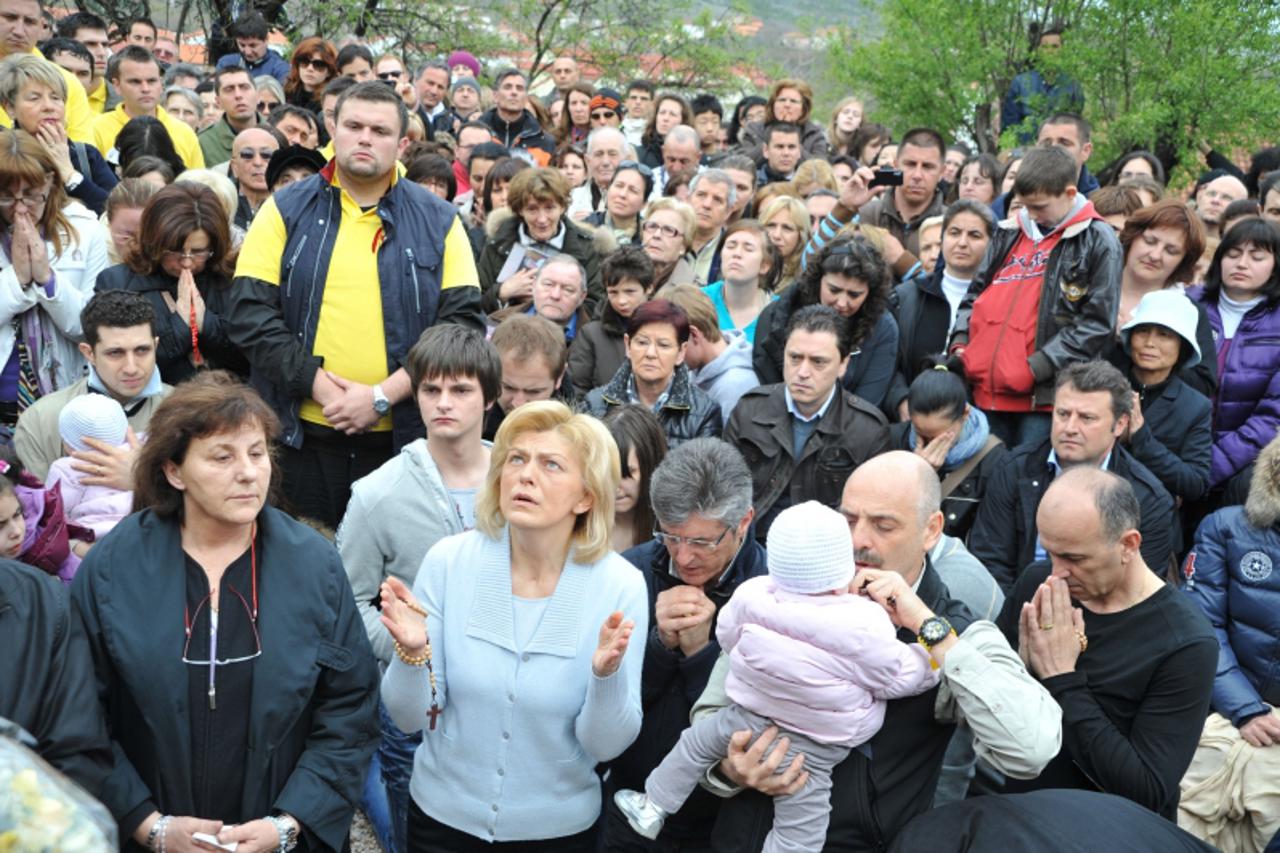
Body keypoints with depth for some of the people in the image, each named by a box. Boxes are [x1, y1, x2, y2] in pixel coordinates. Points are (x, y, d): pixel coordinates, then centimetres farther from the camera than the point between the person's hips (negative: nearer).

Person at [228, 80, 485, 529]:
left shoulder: (438, 221, 5)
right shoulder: (286, 211, 5)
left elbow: (463, 322, -3)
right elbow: (250, 314, -2)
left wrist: (384, 395, -12)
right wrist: (320, 386, -14)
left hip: (402, 438, 0)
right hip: (301, 438, 0)